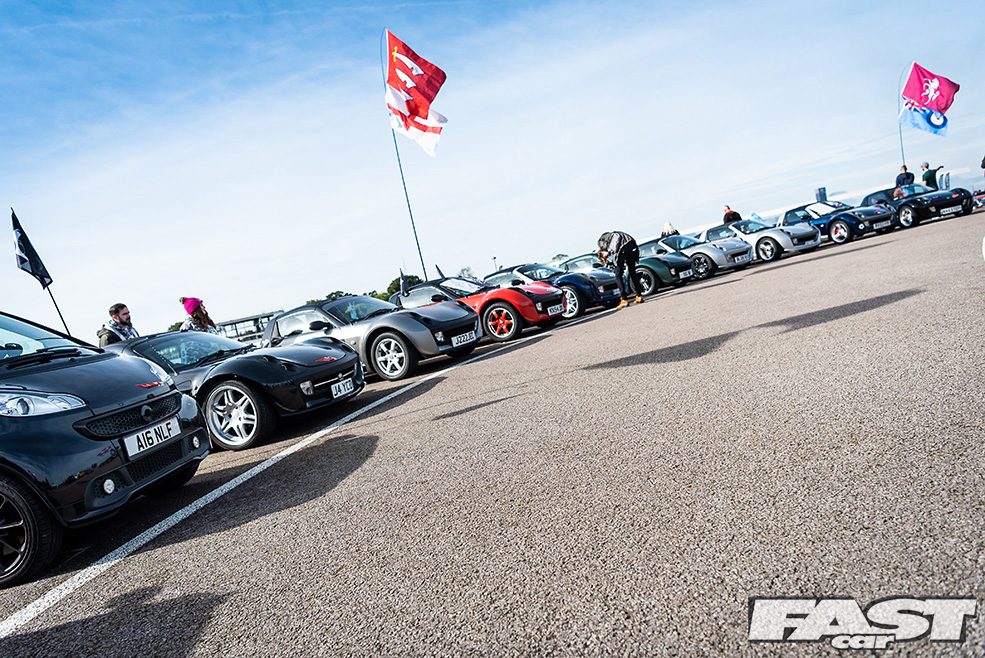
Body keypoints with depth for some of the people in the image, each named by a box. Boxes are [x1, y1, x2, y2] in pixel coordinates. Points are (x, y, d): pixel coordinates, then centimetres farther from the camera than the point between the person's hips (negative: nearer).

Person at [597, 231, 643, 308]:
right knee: (632, 272, 19)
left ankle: (624, 300, 3)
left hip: (622, 248, -6)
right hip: (632, 245, 6)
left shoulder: (600, 241, 21)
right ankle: (639, 296, 21)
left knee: (618, 275, 5)